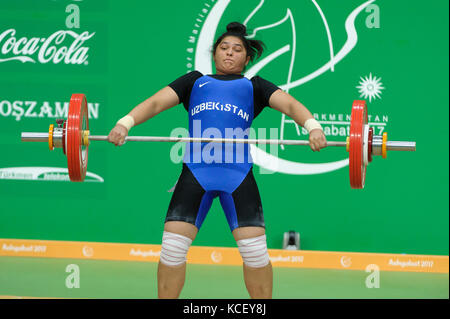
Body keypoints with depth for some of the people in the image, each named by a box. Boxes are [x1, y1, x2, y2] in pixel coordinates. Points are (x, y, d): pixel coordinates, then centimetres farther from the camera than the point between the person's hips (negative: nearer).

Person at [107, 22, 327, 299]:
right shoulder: (195, 81, 25)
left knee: (255, 249, -6)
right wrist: (125, 123, -8)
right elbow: (156, 102, 12)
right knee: (172, 246, -8)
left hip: (238, 172, 0)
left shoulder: (254, 86, 23)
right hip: (196, 169, 0)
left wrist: (313, 126, -16)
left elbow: (289, 103, 6)